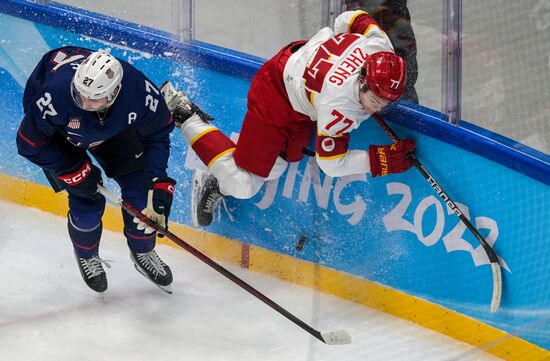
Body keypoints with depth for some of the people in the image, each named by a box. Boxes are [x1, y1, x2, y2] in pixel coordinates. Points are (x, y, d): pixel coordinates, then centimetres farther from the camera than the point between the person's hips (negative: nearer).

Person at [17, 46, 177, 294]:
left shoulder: (140, 91, -38)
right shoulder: (54, 95, -45)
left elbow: (156, 135, -17)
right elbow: (31, 143, -27)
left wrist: (158, 185, -22)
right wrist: (75, 172, -23)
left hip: (112, 126, 3)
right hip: (56, 135, -3)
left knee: (138, 187, -2)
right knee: (88, 201, -7)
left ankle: (143, 253, 26)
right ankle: (87, 256, 26)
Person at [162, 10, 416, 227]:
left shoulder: (381, 46, -24)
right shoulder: (339, 108, -39)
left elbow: (350, 19, -2)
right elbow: (331, 163, -25)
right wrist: (380, 160, -30)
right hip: (277, 93, -8)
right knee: (243, 185, 0)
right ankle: (184, 115, 9)